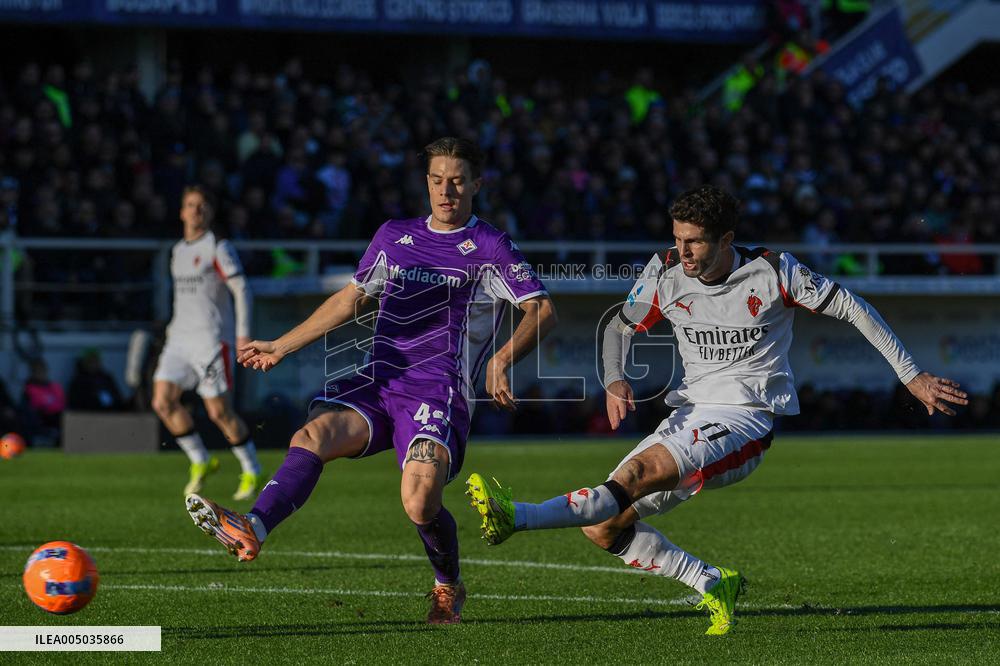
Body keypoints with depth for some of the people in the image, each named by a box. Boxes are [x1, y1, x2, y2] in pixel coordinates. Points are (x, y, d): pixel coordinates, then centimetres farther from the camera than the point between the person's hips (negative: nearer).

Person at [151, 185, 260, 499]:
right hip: (180, 340, 7)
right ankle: (200, 461, 7)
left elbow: (241, 290, -10)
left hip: (211, 340, -7)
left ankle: (251, 471, 10)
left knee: (219, 412, -6)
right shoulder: (178, 251, 16)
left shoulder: (218, 248, -6)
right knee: (163, 401, -8)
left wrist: (243, 334, -18)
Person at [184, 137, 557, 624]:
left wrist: (502, 361, -20)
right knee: (313, 435, -27)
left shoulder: (489, 248, 5)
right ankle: (250, 531, -49)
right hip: (376, 383, 4)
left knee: (420, 504, -25)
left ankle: (449, 588, 7)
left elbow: (542, 311, -2)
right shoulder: (394, 237, 20)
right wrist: (281, 346, 25)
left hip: (438, 392, -4)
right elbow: (350, 300, 29)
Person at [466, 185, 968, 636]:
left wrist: (912, 376, 1)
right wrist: (614, 380, -11)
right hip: (688, 416, 6)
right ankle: (713, 585, 7)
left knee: (635, 475, -30)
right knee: (602, 529, -4)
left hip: (743, 422, -6)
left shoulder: (772, 272, -9)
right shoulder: (665, 272, 1)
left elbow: (850, 308, 0)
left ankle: (515, 517, -43)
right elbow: (621, 326, 12)